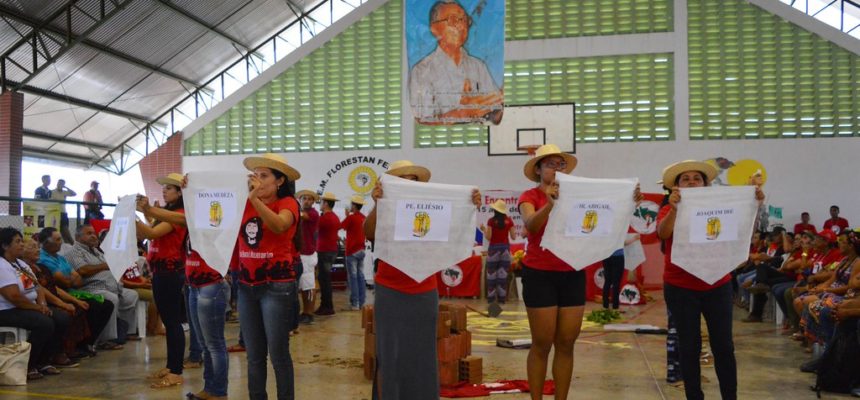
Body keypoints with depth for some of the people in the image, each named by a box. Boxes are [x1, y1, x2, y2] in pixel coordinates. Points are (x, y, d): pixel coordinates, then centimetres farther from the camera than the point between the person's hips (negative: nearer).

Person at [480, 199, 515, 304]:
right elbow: (513, 237, 2)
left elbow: (488, 237, -8)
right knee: (503, 274, 6)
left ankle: (491, 298, 5)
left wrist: (484, 229, 10)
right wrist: (514, 231, 22)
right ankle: (502, 298, 7)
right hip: (505, 248, 3)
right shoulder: (509, 220, 0)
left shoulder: (491, 221, -8)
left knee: (491, 274, 4)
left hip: (494, 248, -2)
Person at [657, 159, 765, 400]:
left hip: (717, 286, 2)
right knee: (689, 346, 5)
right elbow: (663, 234, -21)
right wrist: (674, 208, -38)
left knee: (723, 345, 5)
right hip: (680, 288, -2)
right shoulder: (669, 211, -2)